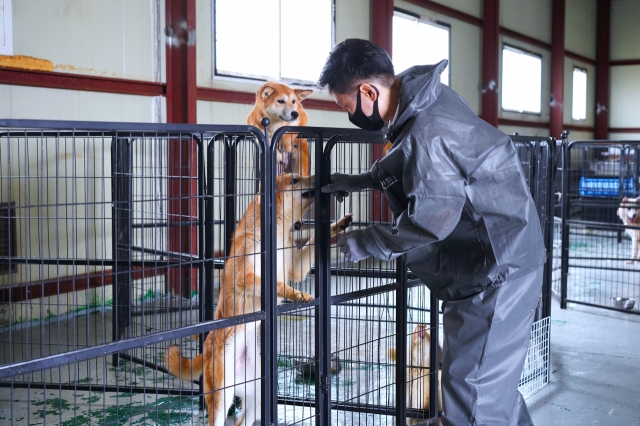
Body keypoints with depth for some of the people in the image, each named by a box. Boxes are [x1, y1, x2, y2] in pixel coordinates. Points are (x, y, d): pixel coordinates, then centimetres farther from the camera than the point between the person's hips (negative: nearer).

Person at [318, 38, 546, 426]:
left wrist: (367, 242, -15)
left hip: (497, 270, -10)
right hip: (491, 263, 10)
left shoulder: (427, 133, -26)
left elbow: (431, 220, -28)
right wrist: (362, 181, 18)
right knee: (496, 381, 22)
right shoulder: (424, 101, 6)